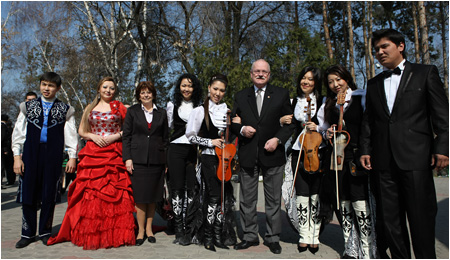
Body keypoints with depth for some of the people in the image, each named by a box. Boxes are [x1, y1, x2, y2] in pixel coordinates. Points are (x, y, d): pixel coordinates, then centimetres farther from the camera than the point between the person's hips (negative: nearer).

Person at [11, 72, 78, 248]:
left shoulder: (65, 110, 6)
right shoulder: (27, 107, 10)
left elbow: (71, 135, 4)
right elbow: (18, 133, 9)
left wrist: (72, 157, -2)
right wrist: (17, 156, 2)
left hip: (53, 156, -1)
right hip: (30, 155, 1)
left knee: (49, 196, 5)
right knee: (28, 195, 4)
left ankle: (45, 232, 21)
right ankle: (28, 234, 19)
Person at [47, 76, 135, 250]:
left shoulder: (119, 107, 9)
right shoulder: (90, 108, 15)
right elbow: (81, 131, 17)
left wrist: (116, 136, -9)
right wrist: (93, 136, -2)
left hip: (114, 154, -2)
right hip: (93, 153, 2)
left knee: (114, 191, -6)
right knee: (90, 190, -3)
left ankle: (114, 233, 3)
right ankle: (90, 233, 8)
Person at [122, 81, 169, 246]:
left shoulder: (161, 113, 10)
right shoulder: (132, 111, 7)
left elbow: (165, 138, 11)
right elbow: (126, 135, 4)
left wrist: (166, 161, 5)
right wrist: (127, 158, -5)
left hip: (156, 160, 2)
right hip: (138, 159, -1)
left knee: (153, 196, 7)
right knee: (140, 196, 0)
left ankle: (149, 228, 20)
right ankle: (141, 230, 12)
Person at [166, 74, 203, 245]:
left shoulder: (200, 107, 9)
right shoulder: (172, 105, 11)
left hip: (195, 149, 0)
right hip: (176, 149, 1)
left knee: (191, 189, -1)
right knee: (177, 188, 0)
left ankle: (189, 230, 8)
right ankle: (179, 230, 7)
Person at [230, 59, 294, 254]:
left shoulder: (281, 94, 5)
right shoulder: (240, 96, 10)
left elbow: (291, 122, 3)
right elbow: (233, 122, 12)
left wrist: (278, 139, -11)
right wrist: (241, 129, -9)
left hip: (272, 154, -1)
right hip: (248, 155, 2)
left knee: (273, 200, 8)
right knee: (247, 199, 9)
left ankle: (273, 238, 23)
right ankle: (250, 236, 25)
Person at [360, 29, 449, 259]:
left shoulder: (425, 73, 6)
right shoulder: (374, 84, 17)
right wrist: (365, 150, 8)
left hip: (415, 157, -4)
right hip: (383, 161, 4)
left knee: (421, 216, 1)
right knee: (389, 217, 9)